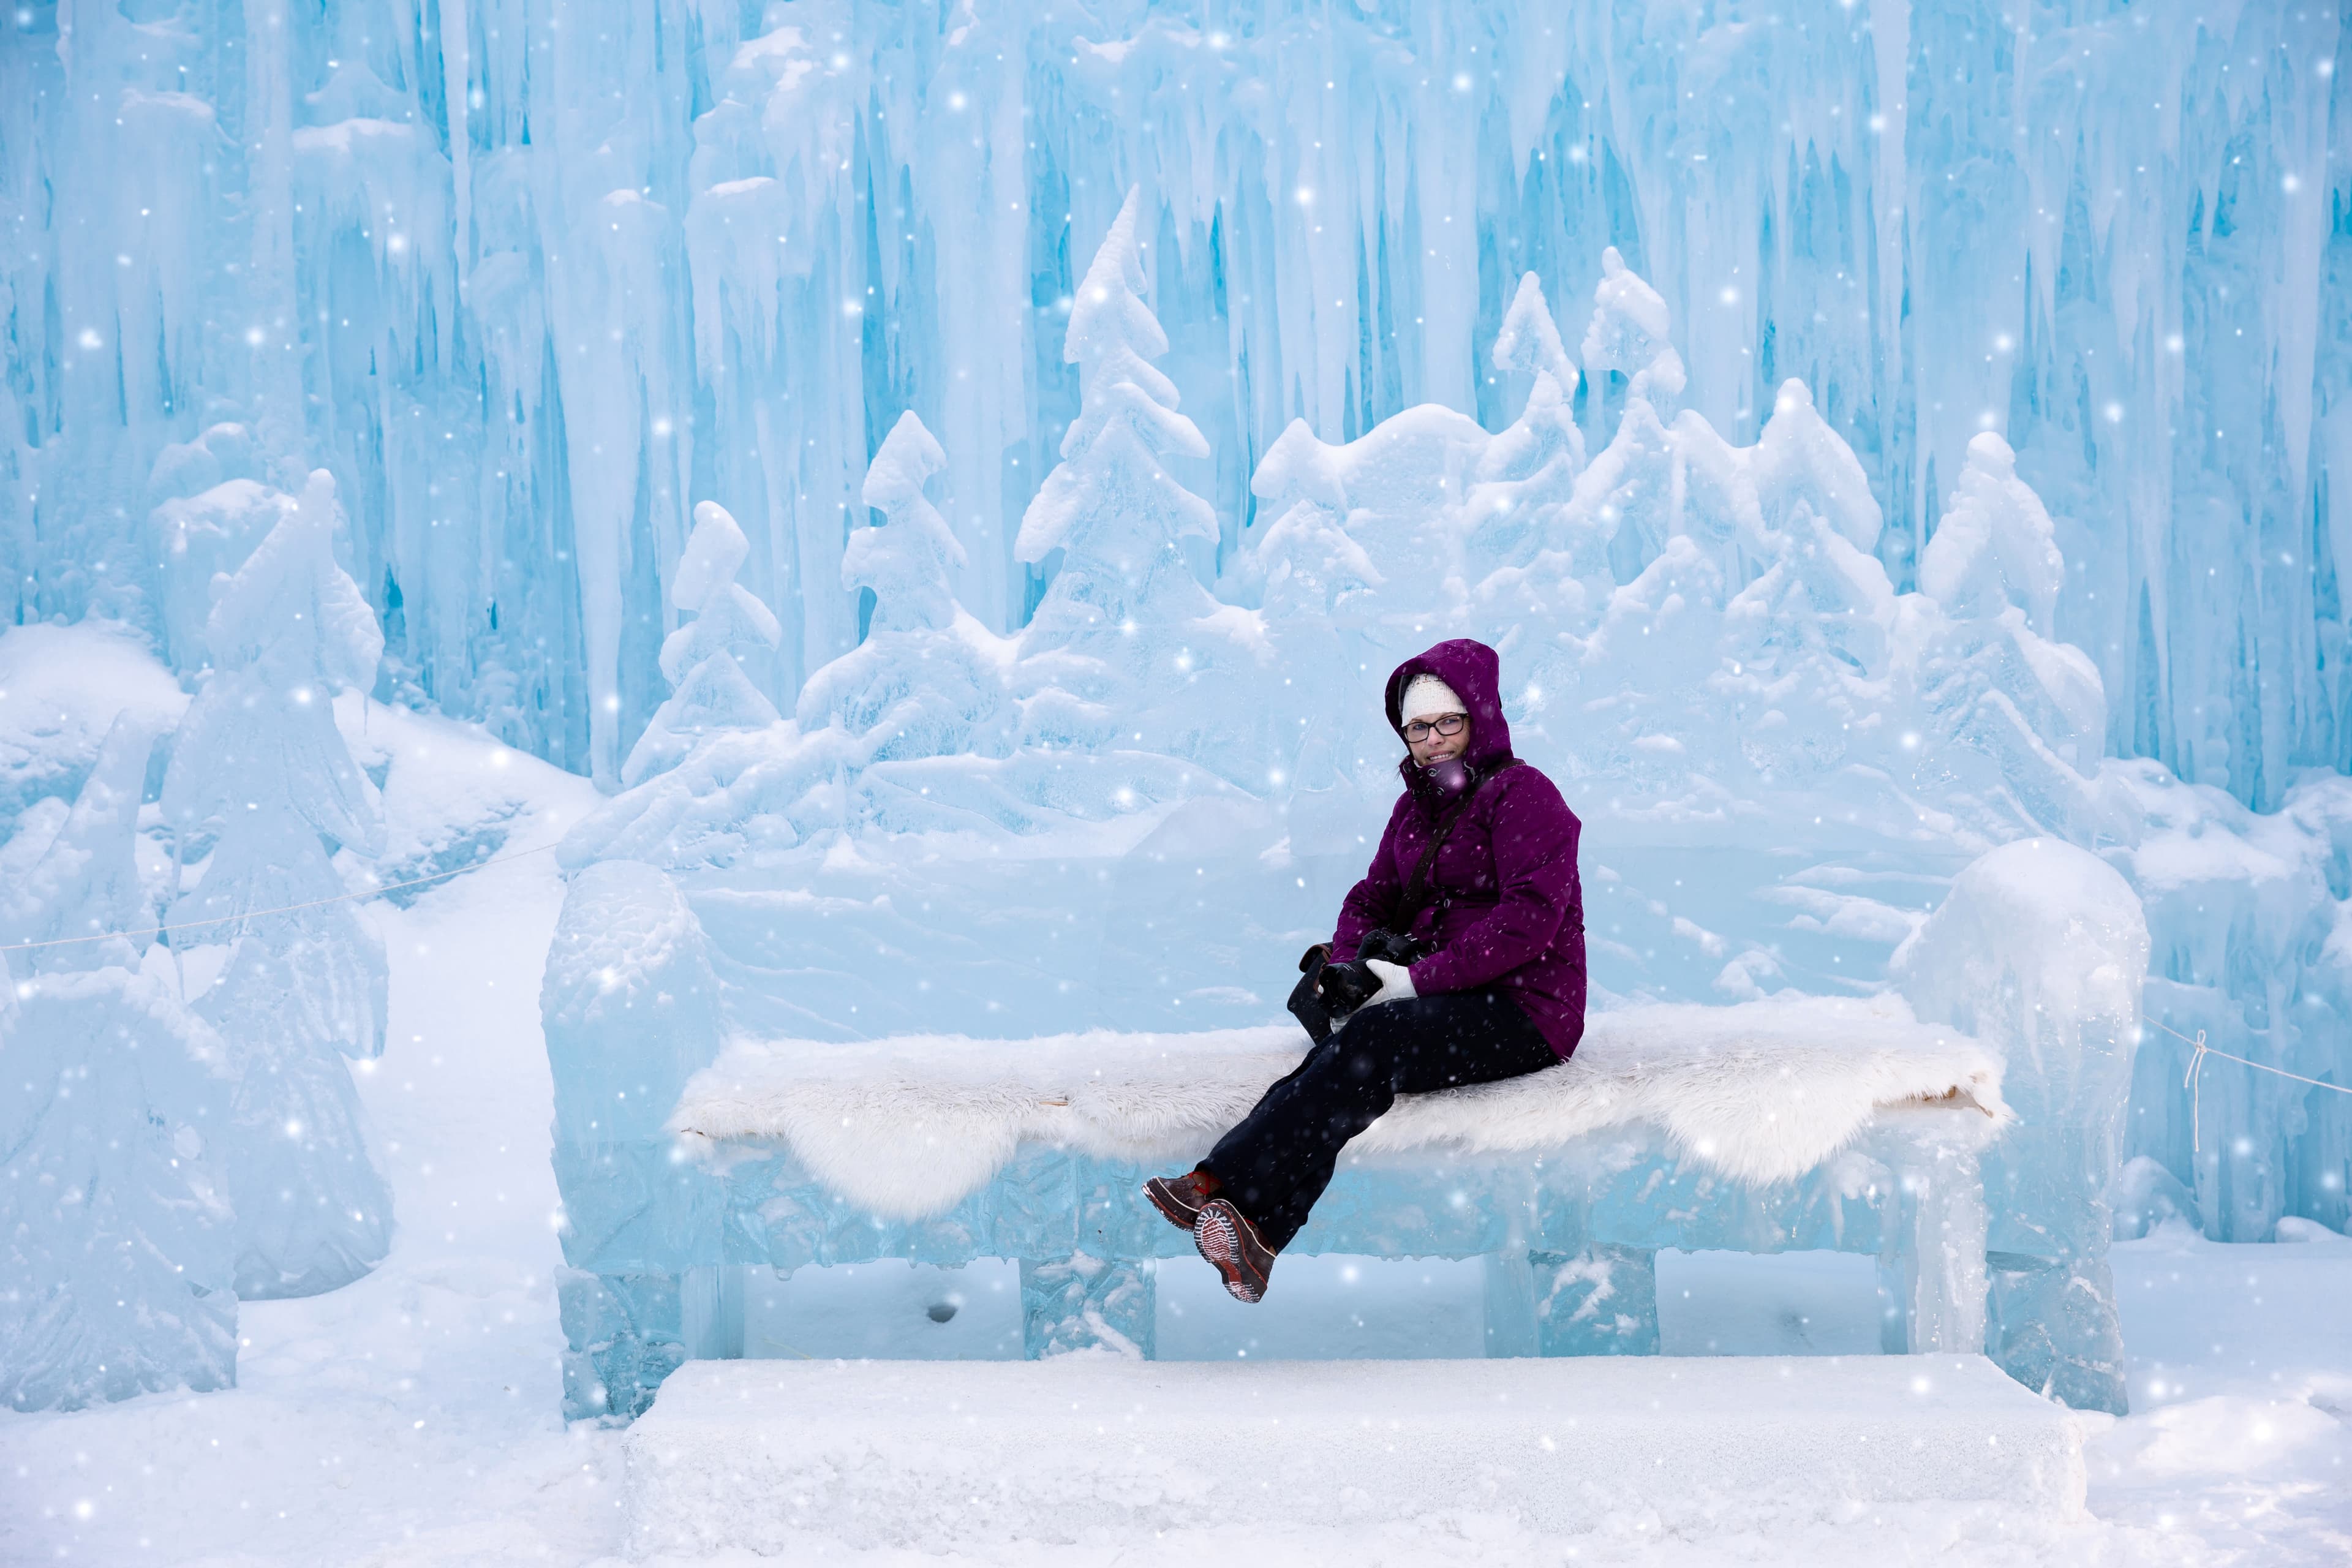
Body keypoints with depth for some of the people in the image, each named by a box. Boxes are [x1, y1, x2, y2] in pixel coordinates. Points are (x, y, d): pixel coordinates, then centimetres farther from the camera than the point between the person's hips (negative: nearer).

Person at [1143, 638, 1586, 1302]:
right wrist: (1345, 964, -6)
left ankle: (1218, 1186, -42)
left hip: (1526, 1008, -6)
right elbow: (1373, 898, 18)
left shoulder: (1524, 793, -5)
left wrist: (1419, 979, -22)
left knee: (1374, 1040, -33)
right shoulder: (1417, 804, 19)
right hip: (1444, 994, 6)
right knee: (1346, 1058, -27)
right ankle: (1253, 1232, -47)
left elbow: (1529, 917, -18)